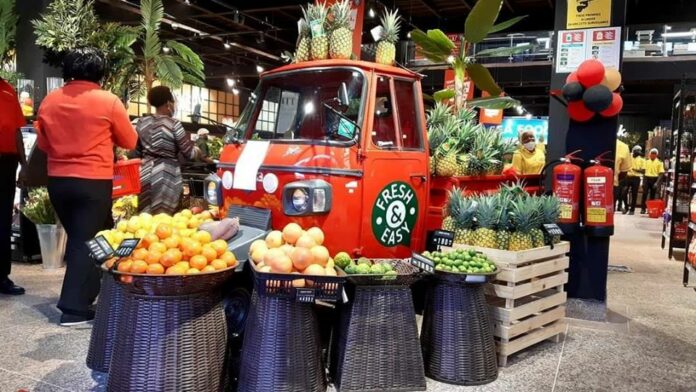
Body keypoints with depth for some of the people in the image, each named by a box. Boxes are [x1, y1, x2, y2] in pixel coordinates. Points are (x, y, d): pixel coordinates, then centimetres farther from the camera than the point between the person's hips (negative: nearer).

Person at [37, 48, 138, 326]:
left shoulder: (49, 101, 4)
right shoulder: (108, 101, -9)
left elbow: (43, 143, 14)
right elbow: (130, 142, 1)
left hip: (57, 180, 5)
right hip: (93, 182, -5)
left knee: (76, 237, 20)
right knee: (87, 241, 2)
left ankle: (78, 294, 32)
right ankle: (74, 308, 4)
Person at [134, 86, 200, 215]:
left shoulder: (142, 123, 6)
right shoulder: (174, 124, -9)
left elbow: (136, 152, 13)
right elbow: (189, 153, -8)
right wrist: (198, 150, 13)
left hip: (146, 174, 5)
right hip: (167, 176, -5)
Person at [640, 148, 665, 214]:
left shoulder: (659, 162, 1)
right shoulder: (646, 161, 9)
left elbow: (660, 173, -4)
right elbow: (644, 171, 11)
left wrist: (657, 182, -14)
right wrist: (643, 180, -1)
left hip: (654, 179, -1)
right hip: (647, 178, 1)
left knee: (652, 195, 4)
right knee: (645, 193, -9)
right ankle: (643, 208, -6)